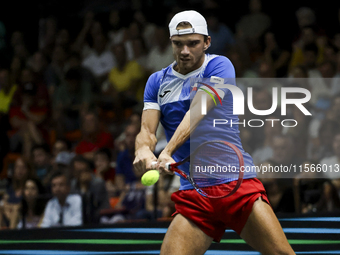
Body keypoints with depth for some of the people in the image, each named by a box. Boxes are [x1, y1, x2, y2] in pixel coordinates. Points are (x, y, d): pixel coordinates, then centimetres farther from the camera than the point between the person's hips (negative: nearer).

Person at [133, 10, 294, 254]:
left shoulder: (219, 65, 0)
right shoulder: (157, 82, 14)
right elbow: (147, 129, 3)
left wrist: (168, 151, -29)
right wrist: (144, 149, -22)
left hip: (238, 181, -3)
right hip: (193, 194, 3)